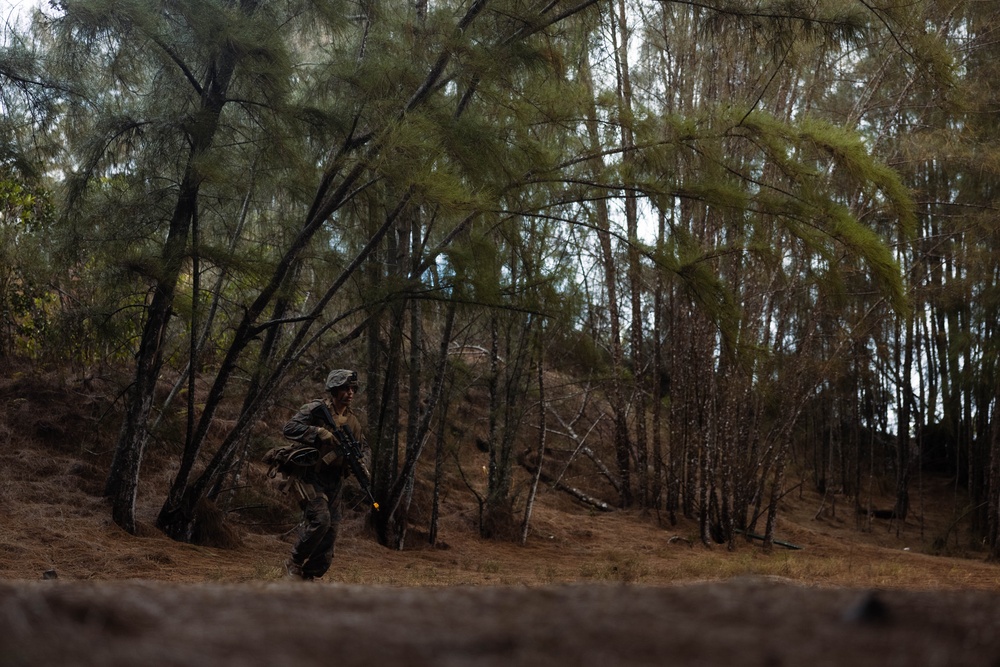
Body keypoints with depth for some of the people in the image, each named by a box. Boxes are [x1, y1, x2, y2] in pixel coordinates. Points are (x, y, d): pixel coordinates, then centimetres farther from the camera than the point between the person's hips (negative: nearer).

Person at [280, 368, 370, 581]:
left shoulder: (352, 420, 11)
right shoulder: (316, 409, -9)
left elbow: (363, 446, 21)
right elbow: (289, 429, -20)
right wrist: (320, 433, -28)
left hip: (334, 482, 7)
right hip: (310, 476, -7)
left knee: (332, 529, 2)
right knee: (320, 519, -22)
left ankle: (308, 576, 15)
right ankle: (294, 563, -2)